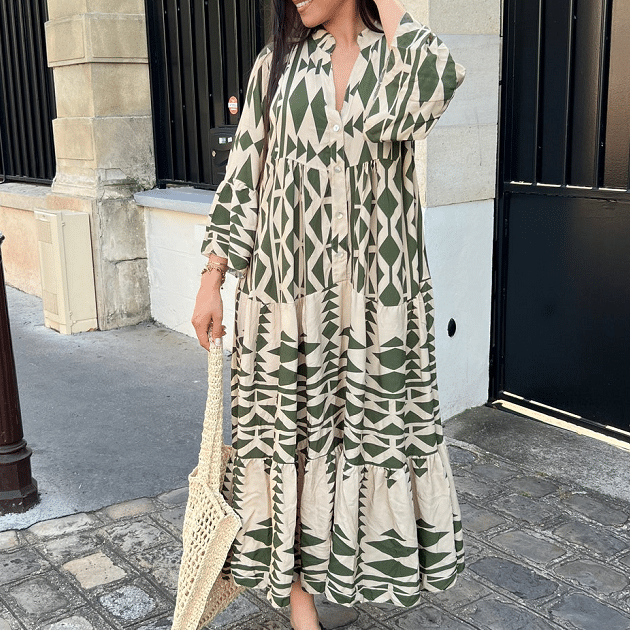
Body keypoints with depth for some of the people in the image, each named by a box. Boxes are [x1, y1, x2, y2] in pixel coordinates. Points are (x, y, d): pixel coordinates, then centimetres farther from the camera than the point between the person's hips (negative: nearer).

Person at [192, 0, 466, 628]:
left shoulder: (400, 52, 5)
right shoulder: (277, 61, 8)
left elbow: (427, 95, -21)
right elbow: (243, 175, 6)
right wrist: (212, 280, 1)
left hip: (376, 290, 0)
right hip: (286, 290, 1)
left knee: (370, 423, 9)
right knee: (288, 428, 7)